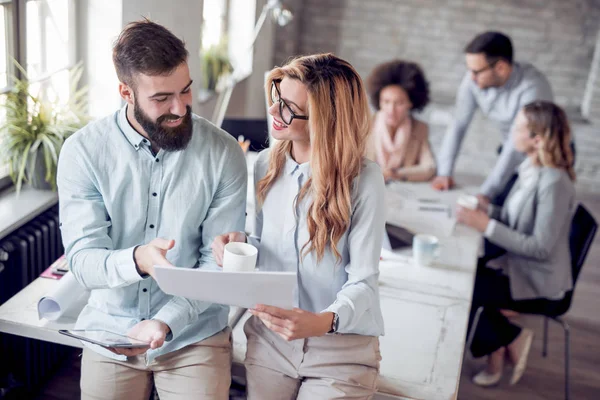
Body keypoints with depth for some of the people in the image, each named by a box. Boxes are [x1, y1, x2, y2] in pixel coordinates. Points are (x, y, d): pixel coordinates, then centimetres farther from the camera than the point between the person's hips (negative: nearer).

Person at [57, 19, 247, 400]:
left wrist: (165, 322, -22)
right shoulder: (83, 151, -11)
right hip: (110, 331, 1)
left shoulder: (224, 153, -12)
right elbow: (82, 261, -15)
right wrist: (136, 260, -35)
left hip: (194, 335, 0)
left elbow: (219, 263, -10)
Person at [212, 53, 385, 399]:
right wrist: (239, 243, -12)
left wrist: (324, 322, -35)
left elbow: (363, 281, -17)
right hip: (269, 338, 4)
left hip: (342, 348, -4)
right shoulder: (267, 164, -1)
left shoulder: (363, 179, -16)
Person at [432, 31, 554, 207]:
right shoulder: (473, 80, -17)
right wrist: (444, 172, -17)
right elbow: (458, 124, -9)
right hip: (512, 153, 5)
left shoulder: (532, 87, -33)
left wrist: (486, 194, -39)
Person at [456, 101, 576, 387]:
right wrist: (485, 210, -5)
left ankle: (510, 339, 10)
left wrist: (486, 225, -27)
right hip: (516, 264, 8)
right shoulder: (531, 169, 2)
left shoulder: (554, 183, -25)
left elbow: (540, 247, -26)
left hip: (538, 284, -8)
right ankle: (496, 349, 11)